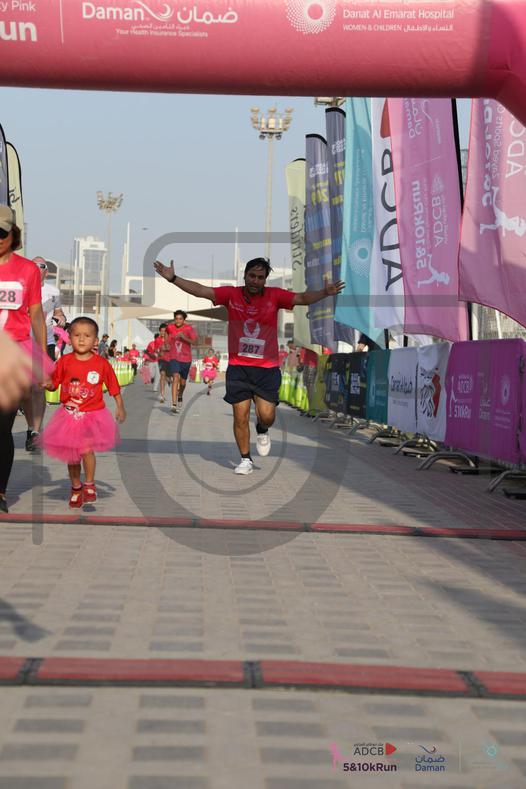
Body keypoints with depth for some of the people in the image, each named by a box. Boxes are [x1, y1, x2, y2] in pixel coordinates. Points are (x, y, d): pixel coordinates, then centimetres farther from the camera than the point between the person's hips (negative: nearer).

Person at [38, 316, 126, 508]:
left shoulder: (102, 363, -7)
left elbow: (114, 387, 2)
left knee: (87, 449, -19)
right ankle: (76, 487, 32)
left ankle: (89, 485, 1)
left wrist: (120, 407, 2)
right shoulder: (65, 362, -3)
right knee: (71, 454, 13)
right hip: (69, 415, 3)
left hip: (93, 415, -3)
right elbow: (53, 384, 3)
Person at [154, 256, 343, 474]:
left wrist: (324, 292, -27)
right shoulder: (231, 294, -2)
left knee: (266, 415, -9)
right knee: (240, 416, 1)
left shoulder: (274, 296, -2)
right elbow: (201, 290, -6)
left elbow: (303, 298, -10)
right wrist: (173, 278, -16)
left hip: (267, 368, 0)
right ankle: (246, 460, 18)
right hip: (238, 367, 1)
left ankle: (262, 431, 28)